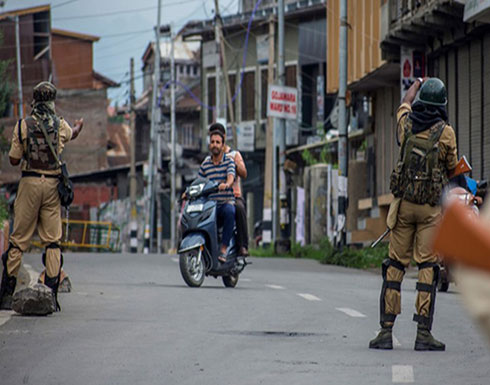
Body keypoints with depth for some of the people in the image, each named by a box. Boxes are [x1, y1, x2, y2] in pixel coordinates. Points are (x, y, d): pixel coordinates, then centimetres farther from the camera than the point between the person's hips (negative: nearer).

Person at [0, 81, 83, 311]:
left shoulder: (23, 125, -3)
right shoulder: (60, 125, 4)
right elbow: (72, 134, 30)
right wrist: (78, 126, 54)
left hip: (30, 182, -1)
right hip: (52, 184, 1)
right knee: (52, 241, 3)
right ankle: (51, 296, -3)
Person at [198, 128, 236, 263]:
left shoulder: (229, 160, 4)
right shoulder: (205, 163, 15)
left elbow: (231, 177, -15)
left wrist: (226, 184, -38)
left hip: (226, 202, -3)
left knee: (230, 211, -39)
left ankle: (223, 248, -36)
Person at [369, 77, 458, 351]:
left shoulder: (406, 125, 2)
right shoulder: (445, 132, -8)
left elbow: (405, 104, 26)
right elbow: (452, 168, 4)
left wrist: (417, 84, 46)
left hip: (404, 203, 3)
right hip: (432, 207, -3)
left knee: (395, 265, 7)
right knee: (428, 266, -3)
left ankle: (386, 330, 3)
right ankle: (424, 333, -6)